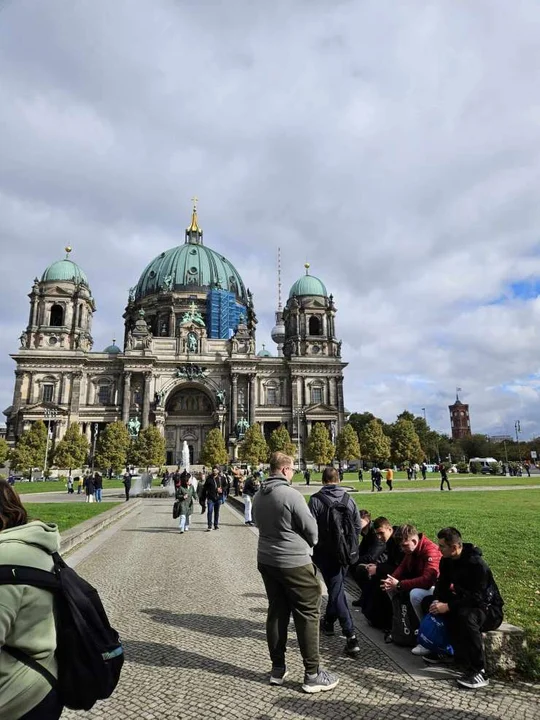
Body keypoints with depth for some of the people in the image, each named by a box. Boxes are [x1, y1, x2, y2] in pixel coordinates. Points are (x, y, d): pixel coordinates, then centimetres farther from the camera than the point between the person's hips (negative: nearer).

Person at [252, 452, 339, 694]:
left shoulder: (258, 497, 2)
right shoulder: (291, 494, -20)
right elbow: (311, 529, -13)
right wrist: (309, 544, 7)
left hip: (266, 560, 7)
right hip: (294, 563, -7)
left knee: (276, 612, 17)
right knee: (308, 615, 5)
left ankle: (277, 668, 27)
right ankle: (312, 675, 12)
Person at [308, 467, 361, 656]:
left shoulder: (316, 500, -13)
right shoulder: (348, 499, -2)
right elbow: (358, 526, 2)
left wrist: (311, 549, 1)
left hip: (325, 552, -4)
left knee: (336, 591, 0)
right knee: (337, 587, 22)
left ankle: (350, 636, -7)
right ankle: (329, 621, 41)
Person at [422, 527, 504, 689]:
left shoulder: (477, 565, -28)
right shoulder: (447, 560, -4)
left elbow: (476, 598, -32)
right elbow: (442, 584, 0)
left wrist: (448, 607, -34)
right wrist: (436, 601, -20)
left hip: (488, 608, -8)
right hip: (465, 602, 8)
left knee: (466, 616, -38)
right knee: (431, 603, -5)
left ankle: (479, 672, -28)